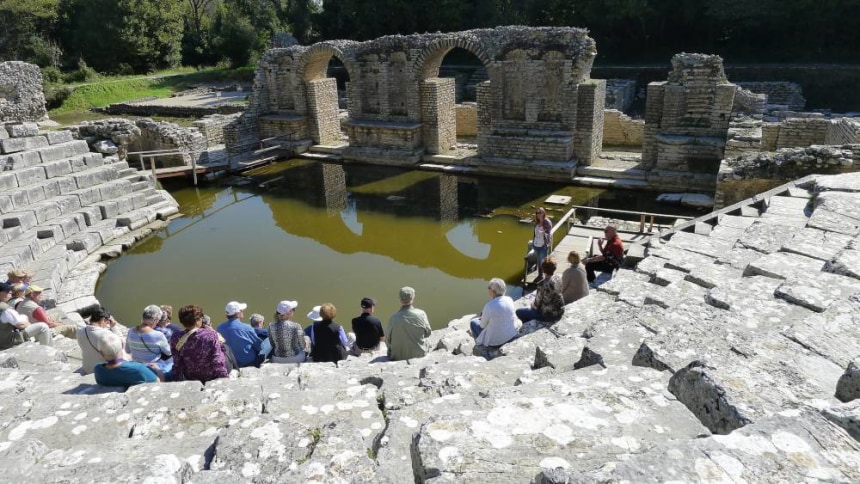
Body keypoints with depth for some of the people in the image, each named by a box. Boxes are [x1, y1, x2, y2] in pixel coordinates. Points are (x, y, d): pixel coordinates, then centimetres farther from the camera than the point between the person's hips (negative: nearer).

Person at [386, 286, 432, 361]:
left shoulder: (393, 318, -20)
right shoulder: (421, 314, -16)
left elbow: (387, 340, -7)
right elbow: (428, 333, 0)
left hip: (398, 357, -1)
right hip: (420, 354, 1)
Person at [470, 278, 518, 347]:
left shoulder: (489, 306, -29)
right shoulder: (510, 300, -13)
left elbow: (483, 325, -14)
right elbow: (513, 318, 5)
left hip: (495, 340, -6)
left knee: (473, 322, 20)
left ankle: (480, 343, 40)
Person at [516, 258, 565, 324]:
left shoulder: (542, 284, -28)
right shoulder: (558, 279, -6)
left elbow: (537, 304, -17)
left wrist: (532, 304, 7)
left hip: (549, 315, -8)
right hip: (560, 312, 8)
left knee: (519, 312, 3)